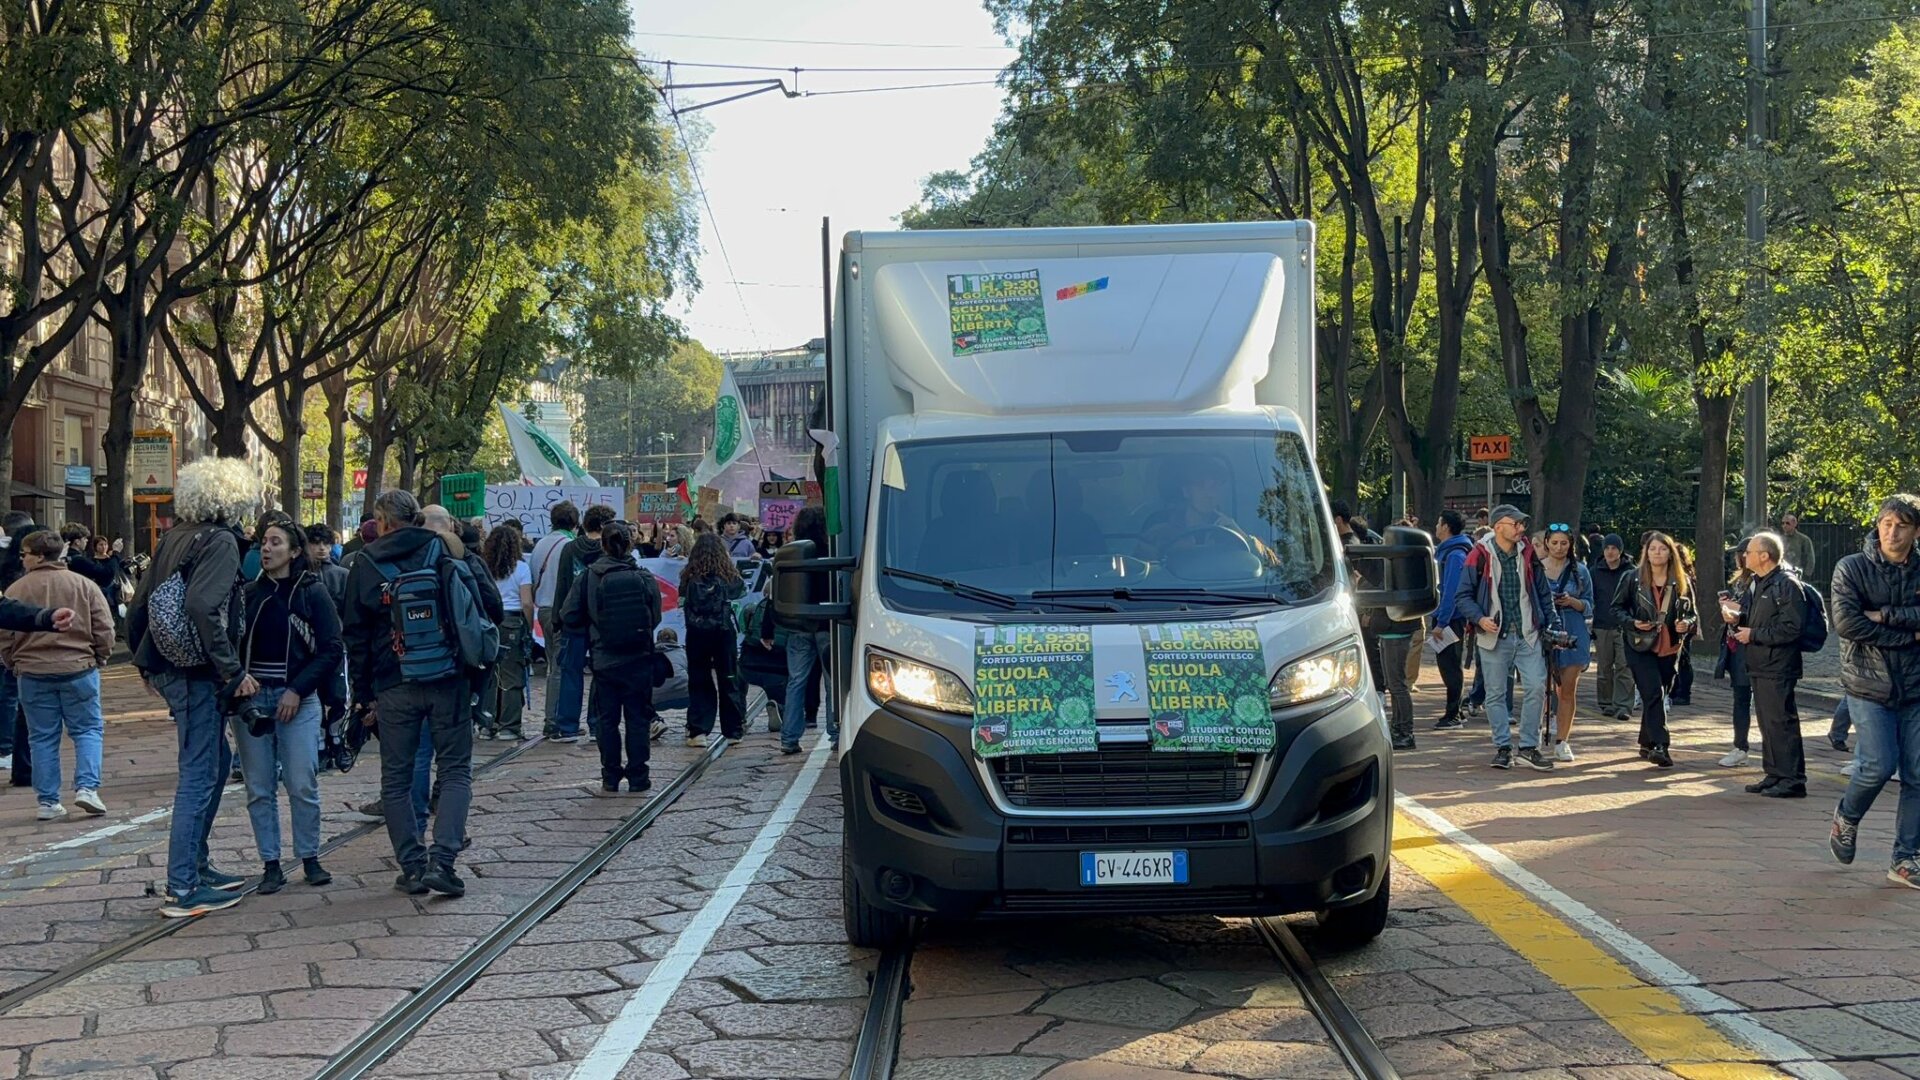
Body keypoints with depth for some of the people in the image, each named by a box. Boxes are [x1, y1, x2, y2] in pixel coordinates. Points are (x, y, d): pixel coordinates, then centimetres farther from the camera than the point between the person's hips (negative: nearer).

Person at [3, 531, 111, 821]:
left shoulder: (16, 590, -2)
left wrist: (15, 665, 14)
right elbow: (105, 629, -3)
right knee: (88, 730, 9)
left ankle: (48, 802, 8)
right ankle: (87, 787, -7)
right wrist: (99, 659, 11)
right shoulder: (85, 585, -1)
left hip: (32, 674, 0)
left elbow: (5, 637, -1)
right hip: (79, 669, 0)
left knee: (43, 738, 8)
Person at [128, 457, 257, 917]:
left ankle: (196, 865, 27)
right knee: (199, 775, -4)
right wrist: (233, 671, -22)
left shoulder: (173, 537, 13)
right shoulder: (220, 541, -13)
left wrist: (146, 662, 27)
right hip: (195, 672, -9)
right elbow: (202, 606, -27)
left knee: (217, 762, 21)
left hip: (167, 667, 9)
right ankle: (183, 889, -2)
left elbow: (137, 607, 16)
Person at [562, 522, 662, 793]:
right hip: (639, 659, 0)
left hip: (604, 660, 0)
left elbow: (569, 617, -7)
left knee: (606, 720, 9)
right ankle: (637, 779, 10)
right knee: (638, 718, 8)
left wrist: (592, 631, 9)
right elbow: (656, 617, -2)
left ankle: (610, 780, 11)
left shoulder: (588, 578, -8)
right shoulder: (645, 579, -8)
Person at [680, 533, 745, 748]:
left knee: (698, 682, 8)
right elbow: (740, 591, 9)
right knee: (727, 680, 12)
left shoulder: (689, 576, -6)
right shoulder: (726, 574, -6)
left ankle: (697, 731, 2)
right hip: (723, 631, 0)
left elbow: (682, 598, 0)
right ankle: (733, 729, 18)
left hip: (696, 632, 0)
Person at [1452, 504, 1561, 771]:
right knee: (1496, 694, 4)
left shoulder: (1528, 553, 7)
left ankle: (1529, 747, 1)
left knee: (1536, 687, -8)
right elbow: (1463, 596, -2)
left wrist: (1552, 623, 7)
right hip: (1494, 636, -2)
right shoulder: (1480, 556, -5)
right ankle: (1503, 747, 15)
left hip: (1528, 635, 2)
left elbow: (1542, 592, 15)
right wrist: (1480, 619, -18)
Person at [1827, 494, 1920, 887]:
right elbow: (1846, 622, -16)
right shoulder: (1852, 568, -3)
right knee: (1879, 765, -12)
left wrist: (1885, 615, -17)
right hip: (1869, 686, -3)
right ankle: (1846, 819, 18)